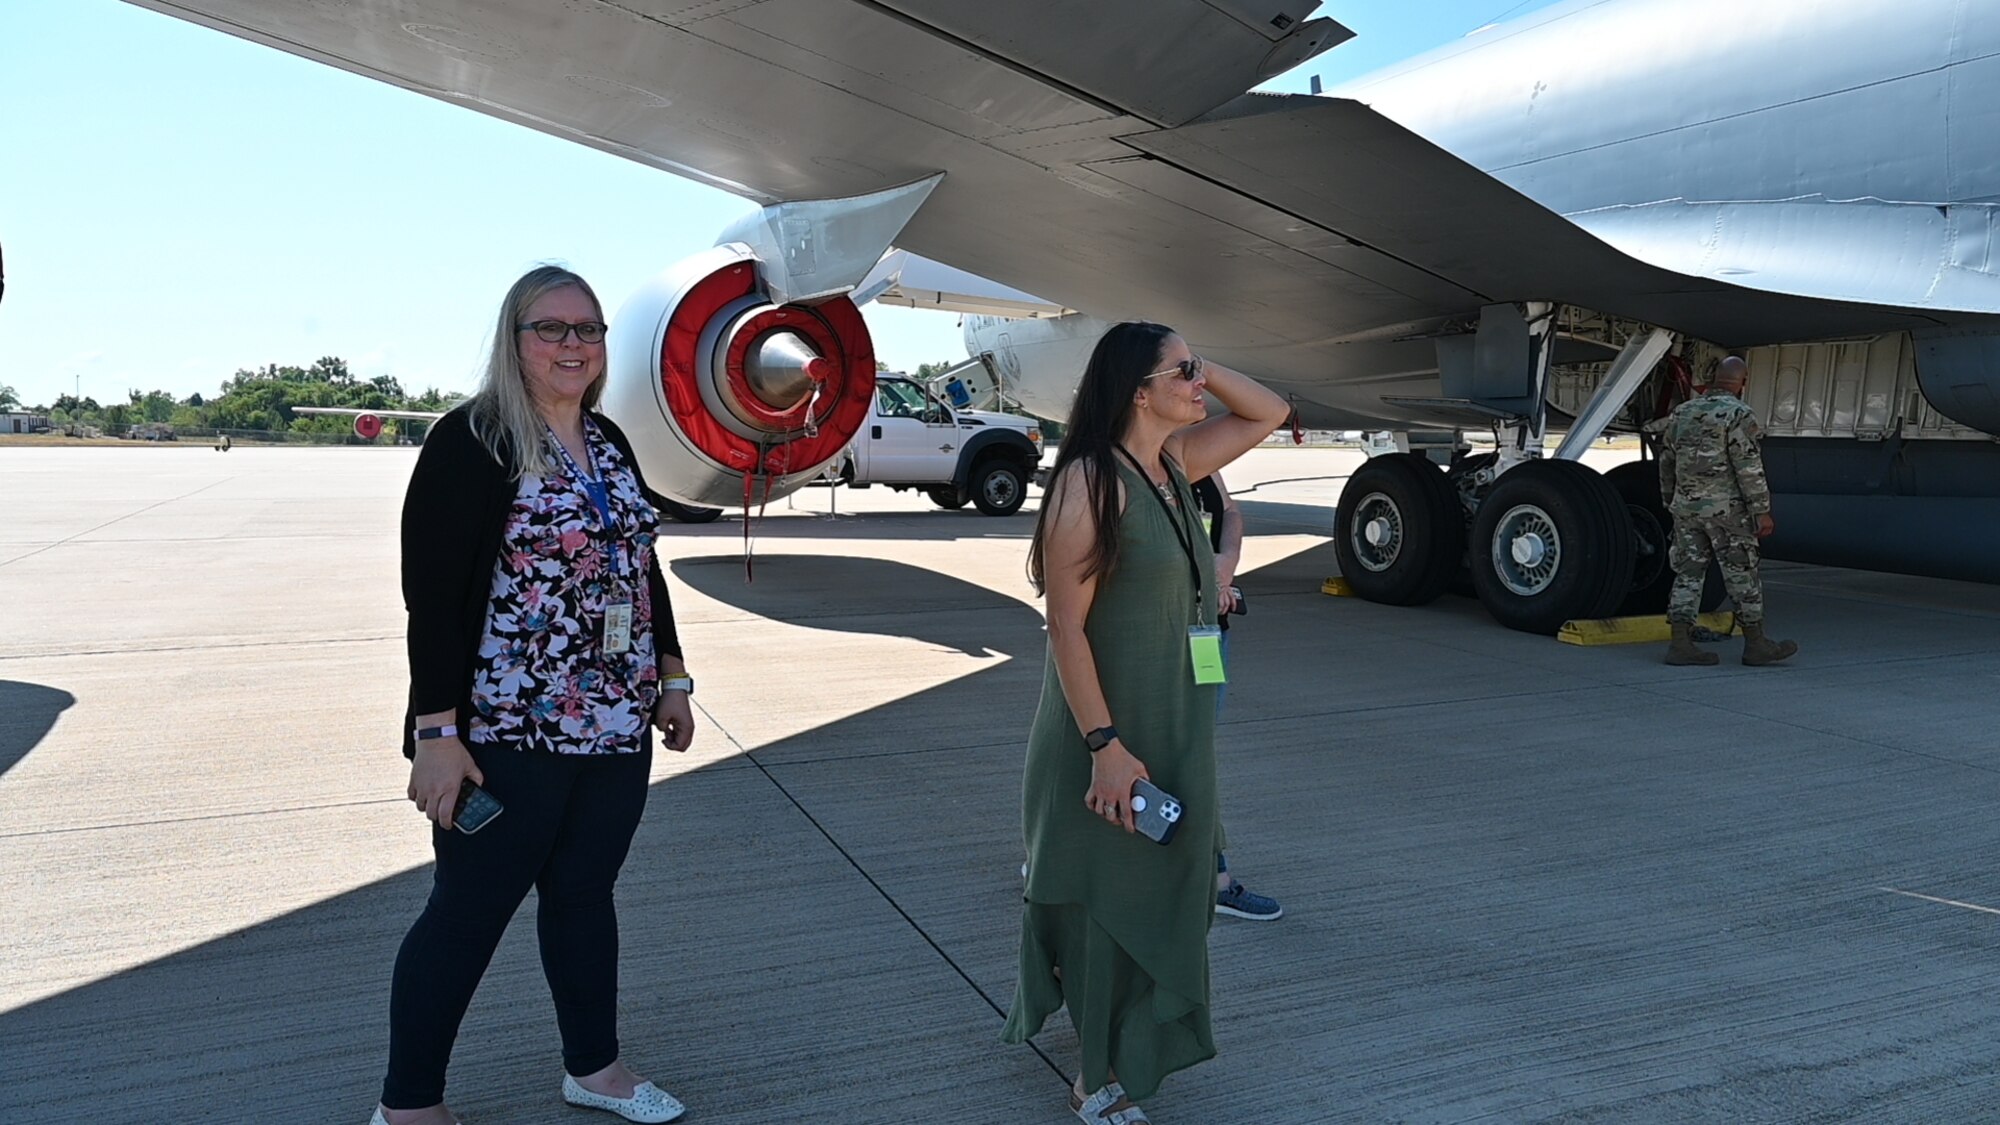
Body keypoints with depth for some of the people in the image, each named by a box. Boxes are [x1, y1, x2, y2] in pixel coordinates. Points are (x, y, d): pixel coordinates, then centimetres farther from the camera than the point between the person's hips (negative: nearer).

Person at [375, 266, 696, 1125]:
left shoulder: (609, 443, 11)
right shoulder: (471, 441, -11)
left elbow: (643, 570, 17)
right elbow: (432, 595, -16)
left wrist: (670, 680, 16)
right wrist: (437, 731, -19)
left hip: (616, 727, 7)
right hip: (507, 734, -6)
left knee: (585, 892, 18)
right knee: (469, 910, 5)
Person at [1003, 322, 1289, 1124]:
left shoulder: (1175, 463, 5)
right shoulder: (1091, 480, -19)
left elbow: (1269, 414, 17)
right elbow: (1066, 625, -21)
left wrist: (1200, 371, 1)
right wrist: (1105, 745, -24)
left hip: (1176, 727, 8)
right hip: (1113, 730, -8)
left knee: (1161, 887, 21)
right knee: (1111, 897, 6)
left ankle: (1137, 1047, 42)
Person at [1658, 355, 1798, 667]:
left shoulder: (1681, 413, 10)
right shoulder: (1738, 414, -10)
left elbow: (1666, 463, 16)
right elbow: (1749, 468, -16)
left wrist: (1671, 503, 25)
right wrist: (1762, 511, -13)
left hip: (1686, 507, 6)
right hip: (1726, 509, -6)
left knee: (1688, 573, 7)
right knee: (1742, 575, 4)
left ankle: (1680, 644, 2)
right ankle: (1755, 644, 12)